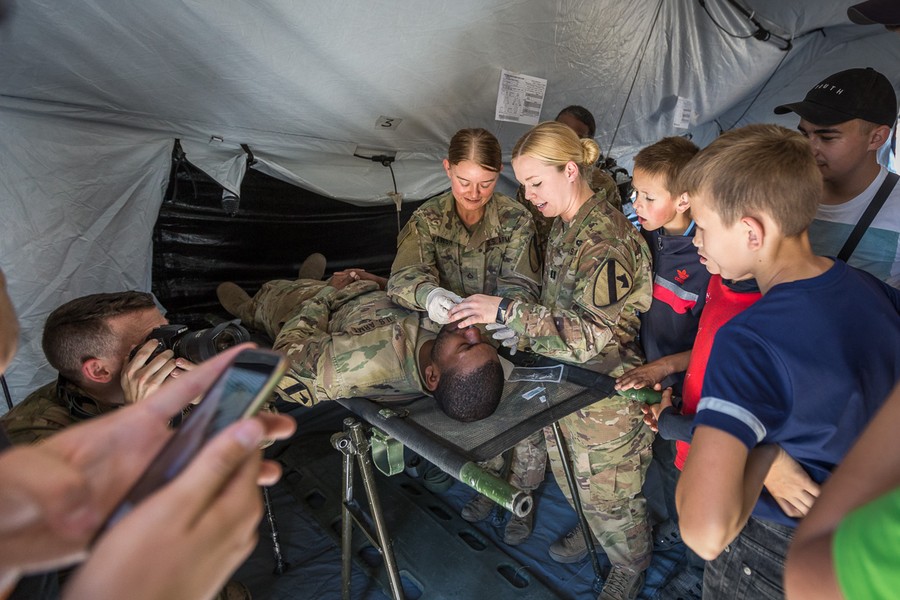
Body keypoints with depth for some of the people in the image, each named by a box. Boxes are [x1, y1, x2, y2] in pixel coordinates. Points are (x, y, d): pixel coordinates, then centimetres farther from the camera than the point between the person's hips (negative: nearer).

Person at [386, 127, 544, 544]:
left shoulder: (515, 221, -14)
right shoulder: (428, 219, -11)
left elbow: (521, 285, -21)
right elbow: (404, 276, -26)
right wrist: (428, 294, -50)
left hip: (509, 342, -1)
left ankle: (523, 496, 33)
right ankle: (490, 481, 46)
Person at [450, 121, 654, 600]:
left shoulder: (607, 240, -26)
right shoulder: (564, 225, 3)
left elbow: (593, 333, -32)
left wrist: (508, 311, -34)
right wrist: (522, 330, 2)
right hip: (567, 379, 8)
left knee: (607, 489, 13)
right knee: (569, 472, 26)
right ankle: (591, 529, 55)